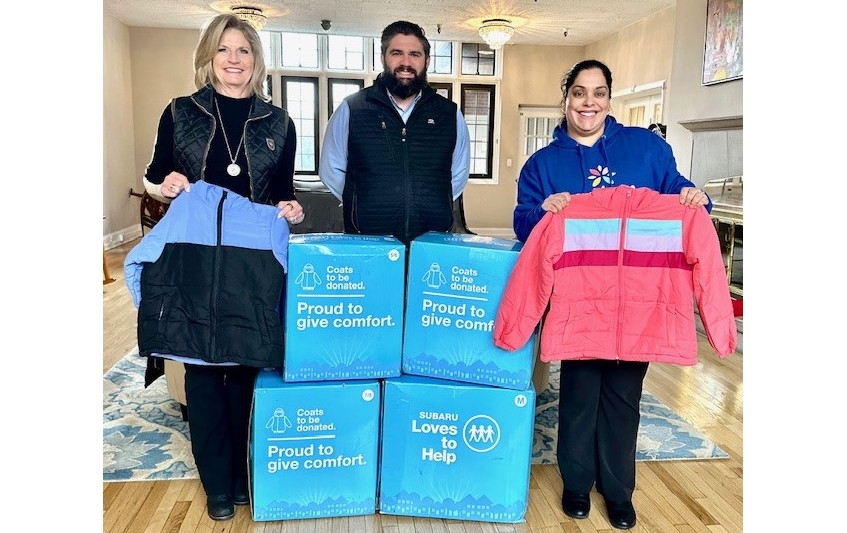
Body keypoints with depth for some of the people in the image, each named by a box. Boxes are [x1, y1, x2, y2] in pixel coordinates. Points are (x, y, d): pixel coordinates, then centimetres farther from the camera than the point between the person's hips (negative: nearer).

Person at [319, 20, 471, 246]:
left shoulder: (449, 113, 7)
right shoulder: (351, 109, 1)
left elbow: (459, 174, 17)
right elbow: (332, 171, 9)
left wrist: (434, 207, 8)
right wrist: (368, 204, 5)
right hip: (366, 244, -1)